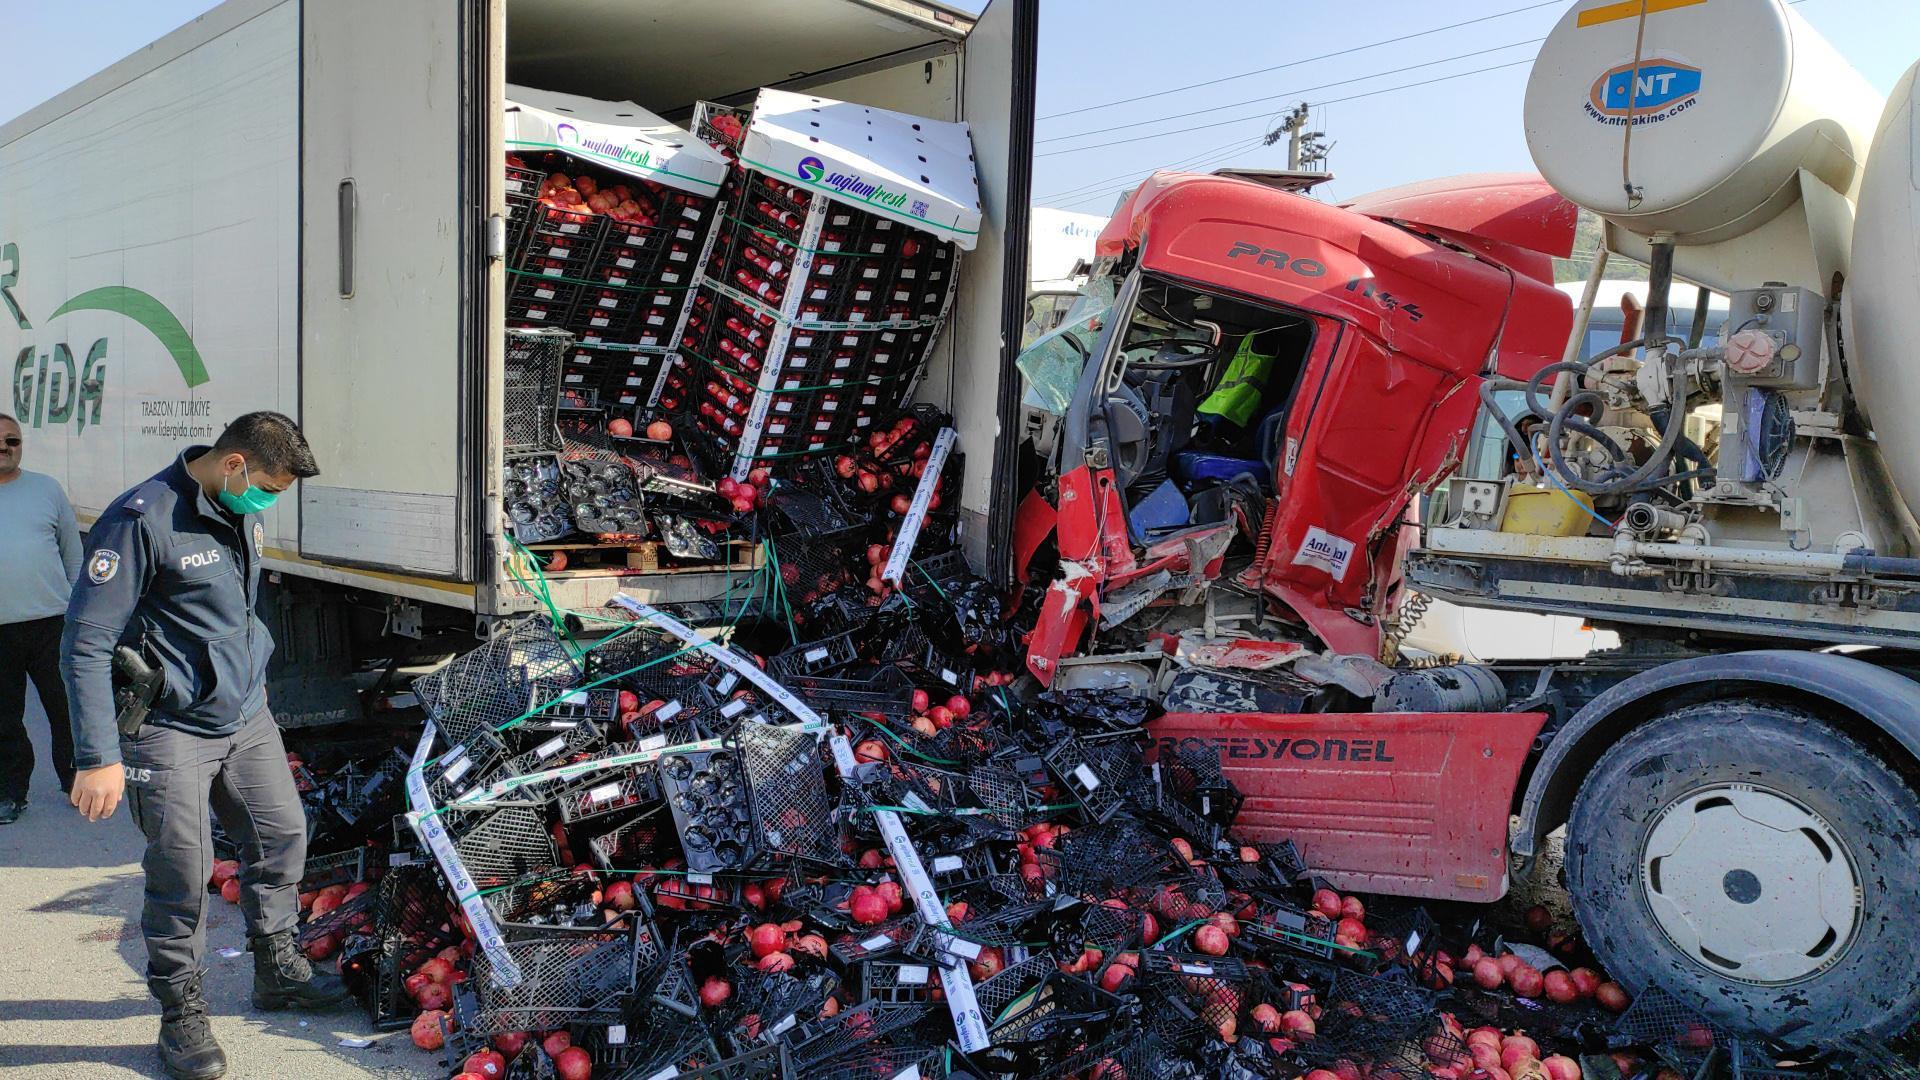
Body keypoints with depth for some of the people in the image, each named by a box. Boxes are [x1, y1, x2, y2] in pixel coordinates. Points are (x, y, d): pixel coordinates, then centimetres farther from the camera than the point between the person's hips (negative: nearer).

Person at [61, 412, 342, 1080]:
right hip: (172, 732, -7)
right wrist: (98, 757, -21)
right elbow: (85, 644, -19)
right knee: (181, 875, 0)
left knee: (281, 835, 14)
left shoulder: (242, 513, 6)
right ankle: (181, 1013, 18)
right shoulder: (142, 519, -19)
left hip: (247, 720, 8)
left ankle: (277, 971, 32)